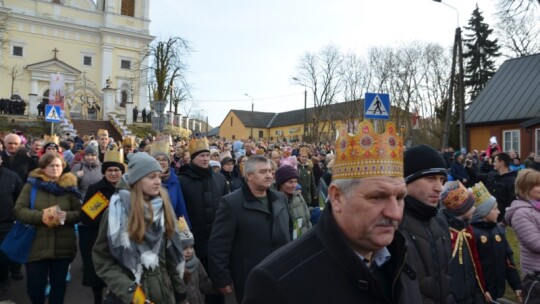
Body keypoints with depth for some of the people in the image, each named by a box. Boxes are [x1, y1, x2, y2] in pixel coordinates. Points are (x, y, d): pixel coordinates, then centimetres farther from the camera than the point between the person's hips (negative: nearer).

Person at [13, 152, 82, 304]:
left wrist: (65, 215, -18)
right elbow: (18, 210, -4)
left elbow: (80, 213, 3)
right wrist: (41, 216, -20)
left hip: (63, 246, 1)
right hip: (36, 245, -1)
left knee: (59, 284, 13)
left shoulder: (69, 186, 5)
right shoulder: (32, 185, 3)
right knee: (34, 285, 5)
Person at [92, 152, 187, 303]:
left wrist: (179, 288, 8)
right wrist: (129, 290, -18)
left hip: (163, 291, 4)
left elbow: (172, 252, 7)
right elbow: (102, 258, -8)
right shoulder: (118, 209, -10)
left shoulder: (163, 207, 2)